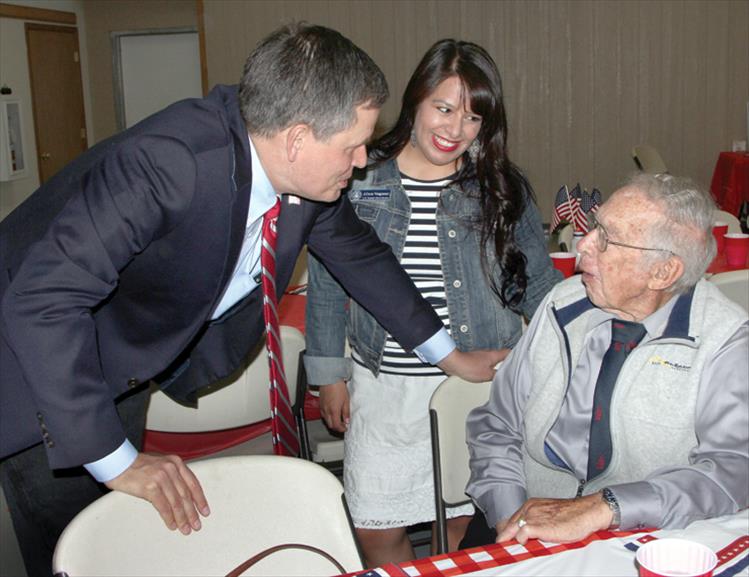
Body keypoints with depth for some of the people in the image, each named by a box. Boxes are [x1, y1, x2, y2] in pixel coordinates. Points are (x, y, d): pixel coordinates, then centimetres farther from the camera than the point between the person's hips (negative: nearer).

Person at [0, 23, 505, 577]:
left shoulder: (308, 177, -12)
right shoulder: (166, 161, -37)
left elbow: (359, 254, 6)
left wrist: (451, 356, 12)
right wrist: (118, 461, -35)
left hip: (129, 368, 6)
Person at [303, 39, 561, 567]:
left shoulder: (504, 189, 0)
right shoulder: (359, 180, -1)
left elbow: (536, 284, 7)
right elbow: (327, 281, 5)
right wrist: (329, 373, 5)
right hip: (383, 386, 0)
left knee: (466, 523, 11)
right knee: (377, 530, 7)